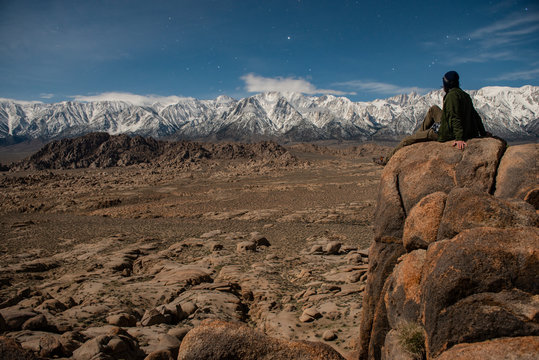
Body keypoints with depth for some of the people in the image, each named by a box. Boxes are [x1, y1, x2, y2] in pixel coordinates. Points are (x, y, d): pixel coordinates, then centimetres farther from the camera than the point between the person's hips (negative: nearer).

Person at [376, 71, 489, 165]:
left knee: (408, 140, -2)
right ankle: (419, 134, 33)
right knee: (433, 109, 27)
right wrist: (483, 133, 19)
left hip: (446, 133, -9)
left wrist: (459, 138, -33)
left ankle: (387, 160, 10)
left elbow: (455, 118, -27)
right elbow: (475, 116, 14)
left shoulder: (452, 95, -18)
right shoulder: (465, 95, 11)